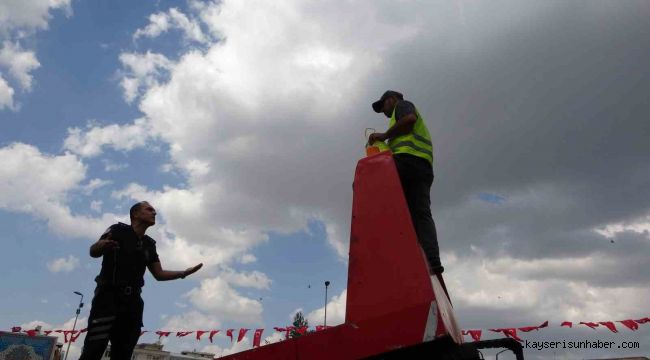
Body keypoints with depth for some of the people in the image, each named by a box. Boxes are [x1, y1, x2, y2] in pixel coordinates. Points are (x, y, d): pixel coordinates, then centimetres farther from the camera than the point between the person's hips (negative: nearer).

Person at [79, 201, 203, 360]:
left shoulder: (149, 244, 17)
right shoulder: (118, 230, 1)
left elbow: (159, 274, 19)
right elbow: (93, 252, -12)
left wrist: (184, 273, 6)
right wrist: (100, 245, -36)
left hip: (132, 301, 6)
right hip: (109, 296, -6)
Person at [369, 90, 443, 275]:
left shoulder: (402, 104, 16)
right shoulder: (417, 126, 41)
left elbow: (410, 118, -6)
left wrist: (384, 135, -3)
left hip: (407, 158, -8)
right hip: (424, 166, 9)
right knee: (421, 214, -4)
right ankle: (432, 261, -17)